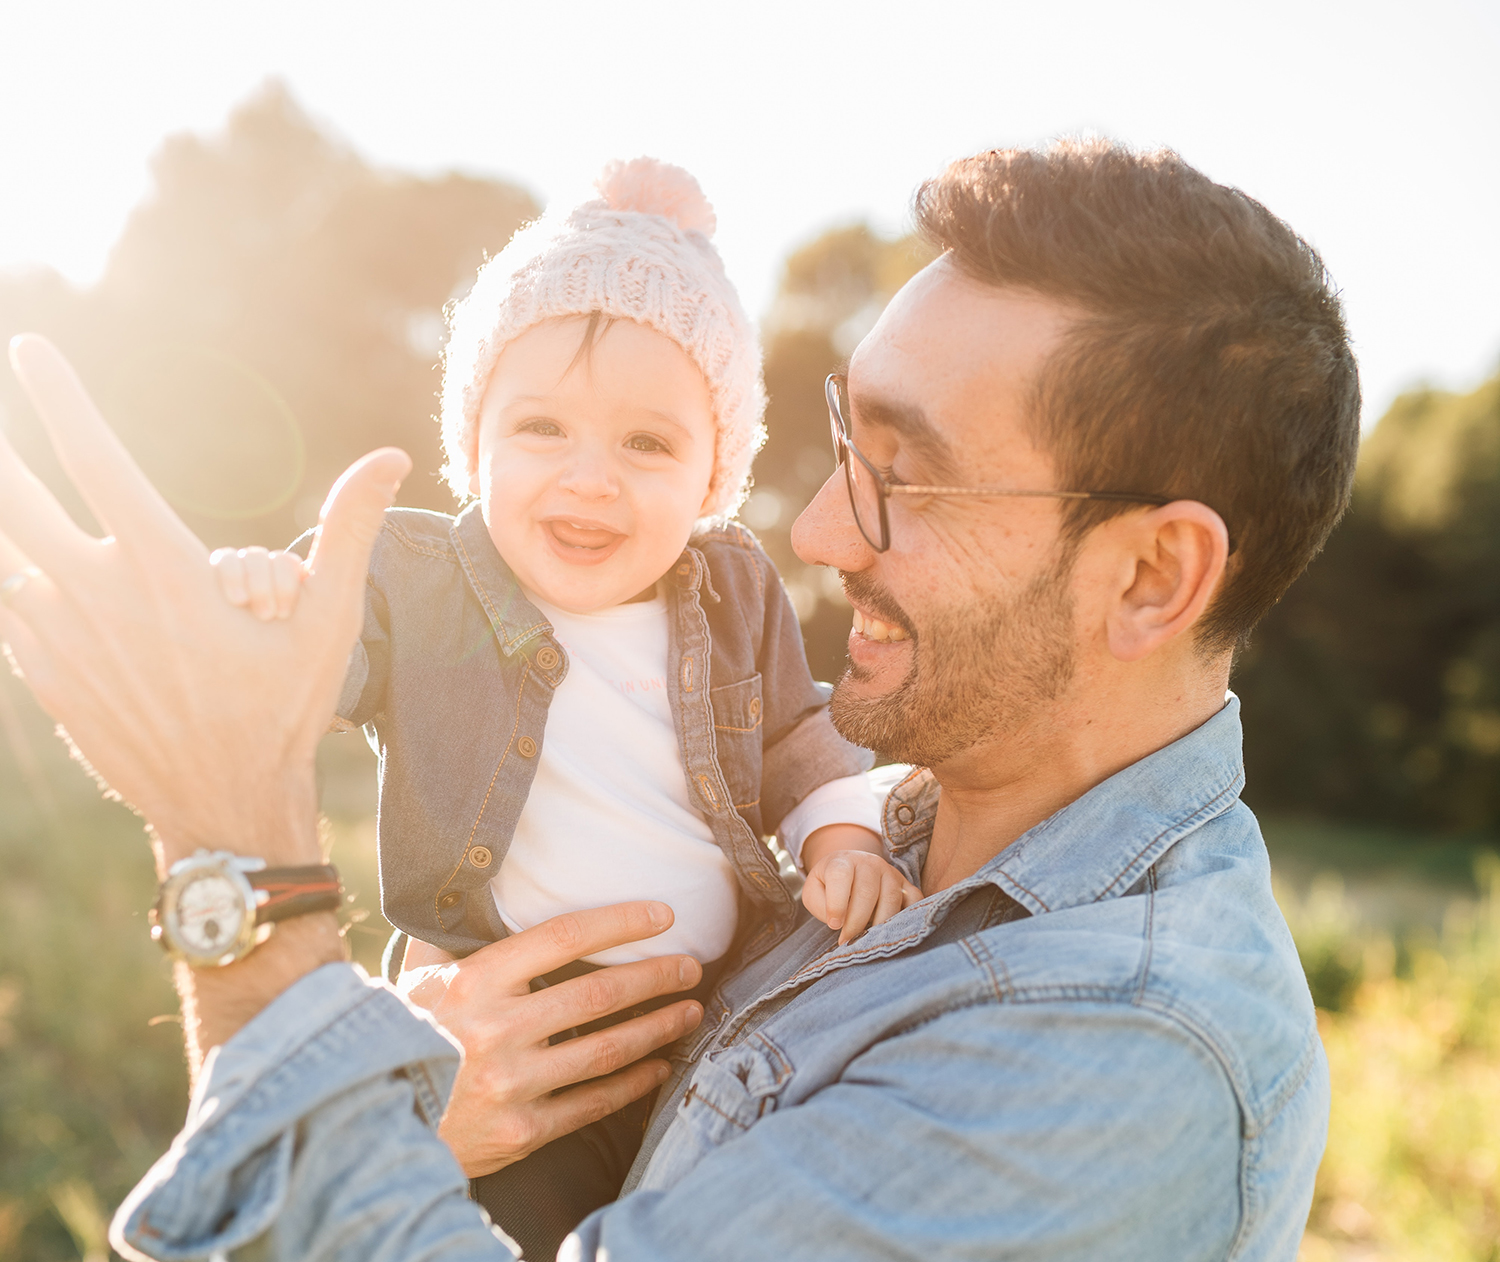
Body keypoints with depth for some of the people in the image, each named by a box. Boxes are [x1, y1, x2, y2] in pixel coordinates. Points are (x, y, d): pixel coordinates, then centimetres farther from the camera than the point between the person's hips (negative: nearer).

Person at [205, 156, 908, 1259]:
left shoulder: (738, 591, -2)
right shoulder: (409, 584, -12)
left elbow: (800, 742, 9)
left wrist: (844, 842, -7)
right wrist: (248, 607, -43)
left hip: (730, 1017, 4)